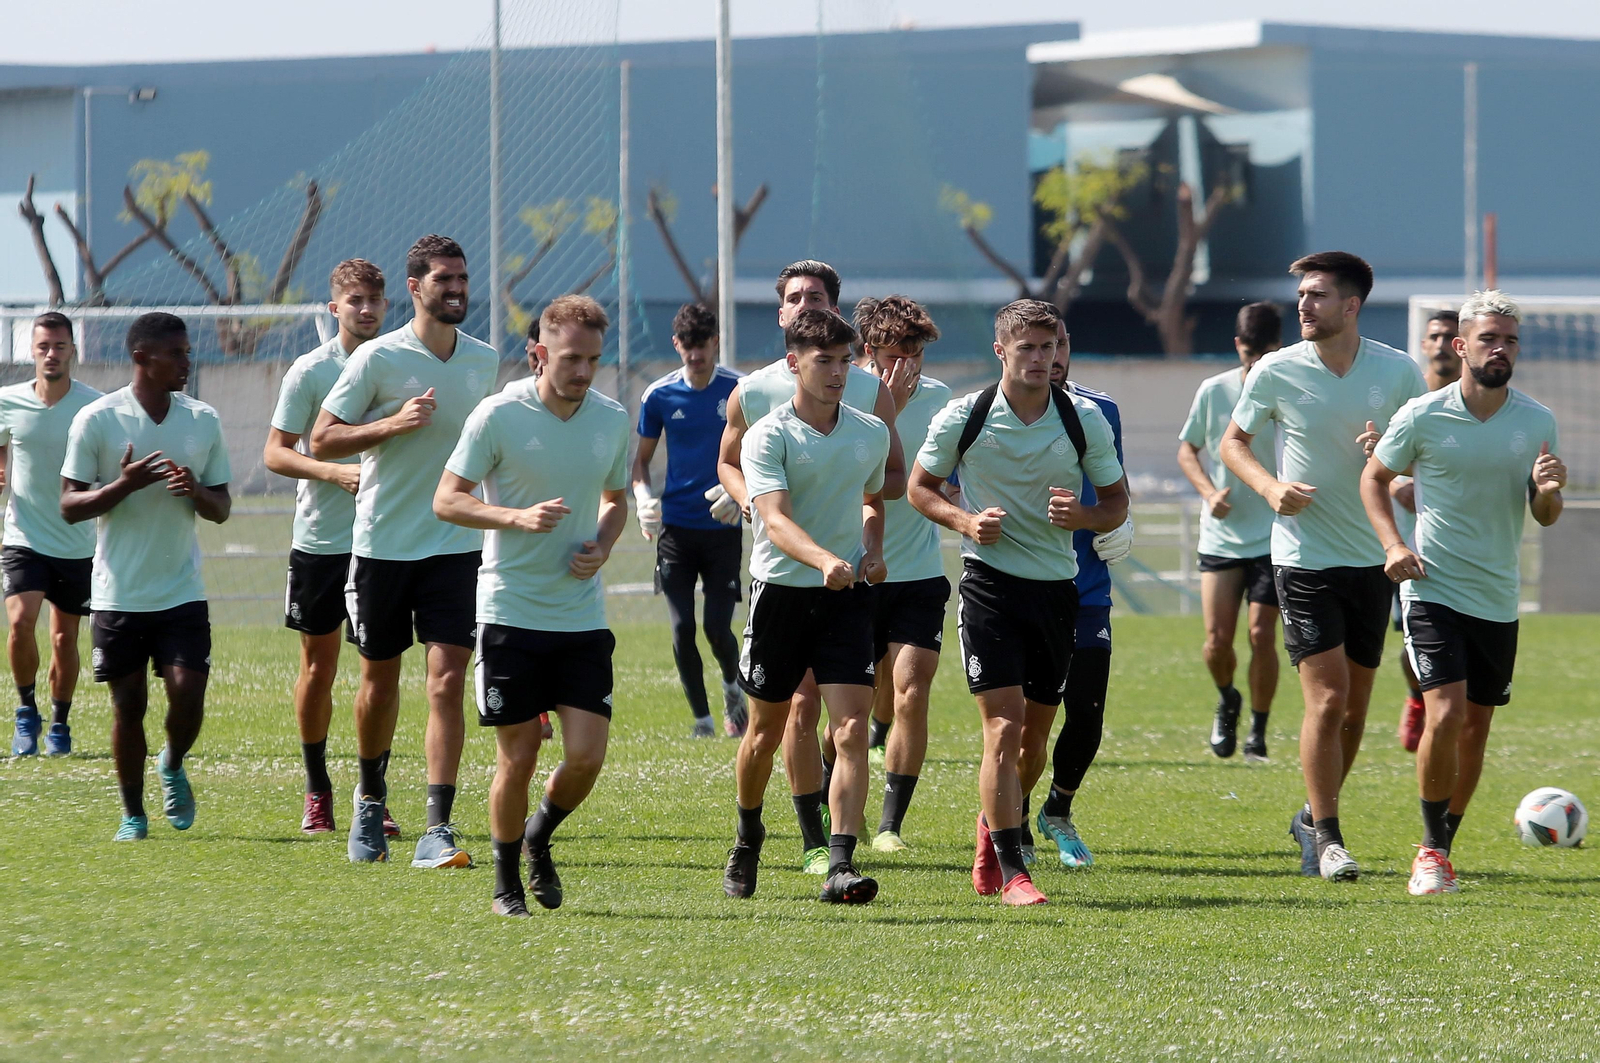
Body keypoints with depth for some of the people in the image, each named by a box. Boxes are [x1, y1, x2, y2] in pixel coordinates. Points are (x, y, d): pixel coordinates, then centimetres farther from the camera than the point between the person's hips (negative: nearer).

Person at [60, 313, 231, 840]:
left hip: (182, 592, 2)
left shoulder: (204, 420, 5)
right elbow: (69, 506, -4)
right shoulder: (97, 420, -6)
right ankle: (133, 813, 18)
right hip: (118, 593, -2)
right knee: (128, 703, 2)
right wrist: (125, 485, -21)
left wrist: (197, 492, -13)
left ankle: (173, 767, 21)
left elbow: (221, 509, 11)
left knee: (188, 695, -10)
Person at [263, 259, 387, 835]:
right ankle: (317, 790, 21)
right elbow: (275, 452, -5)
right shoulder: (310, 371, -4)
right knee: (318, 667, 6)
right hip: (319, 542, -1)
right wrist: (337, 472, -19)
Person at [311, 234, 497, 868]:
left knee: (448, 680, -10)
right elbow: (321, 441, -6)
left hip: (454, 546, 2)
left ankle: (437, 831, -14)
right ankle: (371, 799, 35)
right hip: (382, 544, -2)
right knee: (380, 679, 10)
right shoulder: (377, 358, -7)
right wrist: (393, 423, -18)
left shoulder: (484, 362, 7)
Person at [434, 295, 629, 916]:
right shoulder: (498, 416, -9)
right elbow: (446, 500, -7)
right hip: (510, 612, -3)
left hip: (582, 614, 3)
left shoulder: (613, 419, 4)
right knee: (518, 759, 0)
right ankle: (507, 884, 19)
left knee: (587, 755, -5)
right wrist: (519, 517, -21)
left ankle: (539, 839, 25)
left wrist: (602, 547, -2)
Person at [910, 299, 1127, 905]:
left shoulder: (1086, 420, -1)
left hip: (1057, 587, 3)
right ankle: (1009, 871, -11)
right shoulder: (963, 418, -6)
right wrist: (965, 521, -12)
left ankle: (994, 826, 39)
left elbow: (1117, 503, 8)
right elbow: (919, 487, 6)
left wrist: (1083, 516, -15)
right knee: (1004, 726, -14)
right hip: (990, 580, -3)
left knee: (1034, 739, 11)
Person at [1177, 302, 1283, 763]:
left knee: (1262, 635, -7)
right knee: (1217, 640, -5)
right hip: (1221, 536, 2)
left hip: (1274, 539, -2)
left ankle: (1258, 732, 10)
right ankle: (1227, 702, 26)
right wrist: (1209, 491, -5)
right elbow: (1187, 449, 12)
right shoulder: (1214, 391, 0)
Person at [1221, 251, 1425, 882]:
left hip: (1372, 559, 3)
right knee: (1327, 698, -12)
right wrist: (1269, 486, -11)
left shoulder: (1398, 372, -2)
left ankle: (1314, 817, 29)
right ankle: (1327, 837, -3)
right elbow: (1232, 442, 8)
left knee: (1354, 705, 10)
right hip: (1303, 557, -3)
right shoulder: (1275, 373, -6)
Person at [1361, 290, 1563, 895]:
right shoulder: (1423, 416, -7)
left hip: (1499, 598, 4)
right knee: (1445, 713, -18)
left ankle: (1442, 845, 26)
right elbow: (1375, 478, 7)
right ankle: (1431, 851, -4)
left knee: (1476, 727, 9)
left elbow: (1545, 516, 9)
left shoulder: (1537, 423, 1)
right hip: (1434, 589, -4)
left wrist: (1548, 490, -15)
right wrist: (1393, 544, -8)